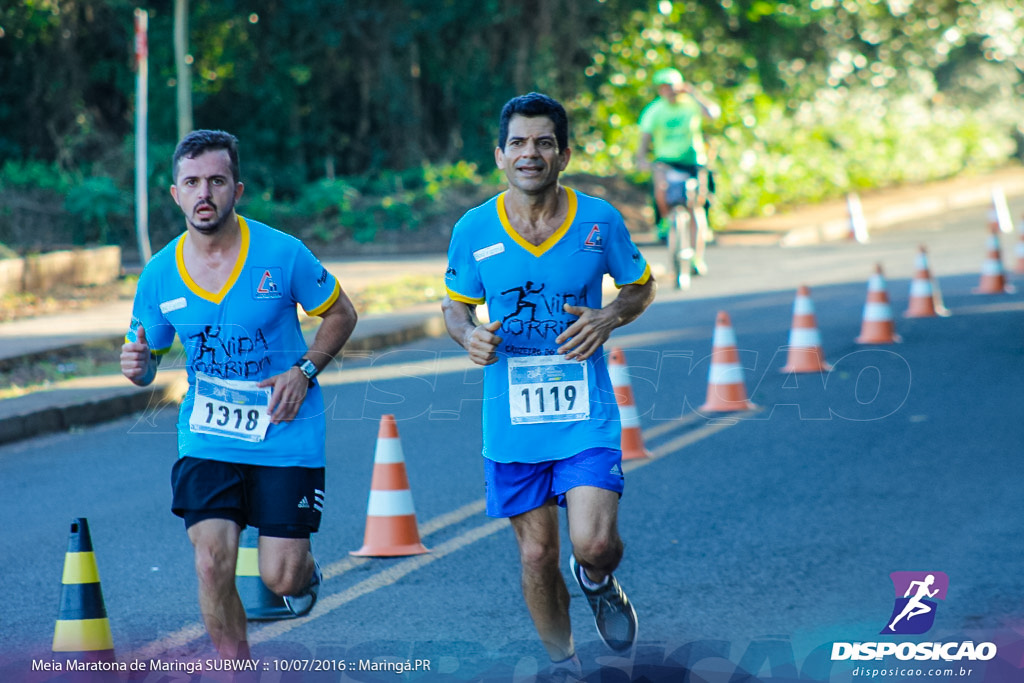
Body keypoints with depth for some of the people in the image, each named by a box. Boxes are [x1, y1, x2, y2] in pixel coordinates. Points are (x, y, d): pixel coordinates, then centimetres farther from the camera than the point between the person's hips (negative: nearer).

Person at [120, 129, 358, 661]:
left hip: (286, 436, -2)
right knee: (212, 564, -13)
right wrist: (138, 367, -14)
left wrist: (304, 371, -11)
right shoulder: (159, 275, -2)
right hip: (207, 439, 2)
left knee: (281, 578, -3)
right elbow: (147, 357, 10)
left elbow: (340, 314, 4)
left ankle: (305, 568, 36)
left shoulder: (282, 254, -10)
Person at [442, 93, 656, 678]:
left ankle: (599, 582, 22)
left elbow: (641, 287, 11)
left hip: (587, 415, -1)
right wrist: (469, 335, -12)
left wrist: (608, 319, -10)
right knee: (537, 555, 7)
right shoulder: (474, 230, -3)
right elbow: (456, 304, 11)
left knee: (594, 545, -15)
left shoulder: (600, 221, -4)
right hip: (511, 421, 1)